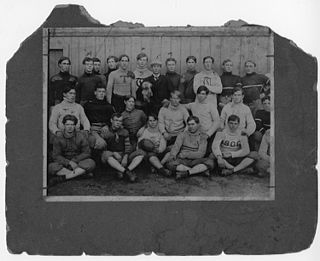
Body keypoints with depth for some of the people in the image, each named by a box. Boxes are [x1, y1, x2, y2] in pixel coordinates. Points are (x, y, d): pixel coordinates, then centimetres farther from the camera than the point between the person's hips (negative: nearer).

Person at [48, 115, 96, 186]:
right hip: (64, 165, -1)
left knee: (91, 163, -31)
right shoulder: (59, 139, -1)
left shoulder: (80, 137, 0)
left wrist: (74, 160, -17)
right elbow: (56, 156, -9)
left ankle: (61, 178, -34)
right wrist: (70, 163, -25)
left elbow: (86, 153, -1)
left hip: (78, 163, 1)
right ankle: (79, 173, -27)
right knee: (51, 167, -30)